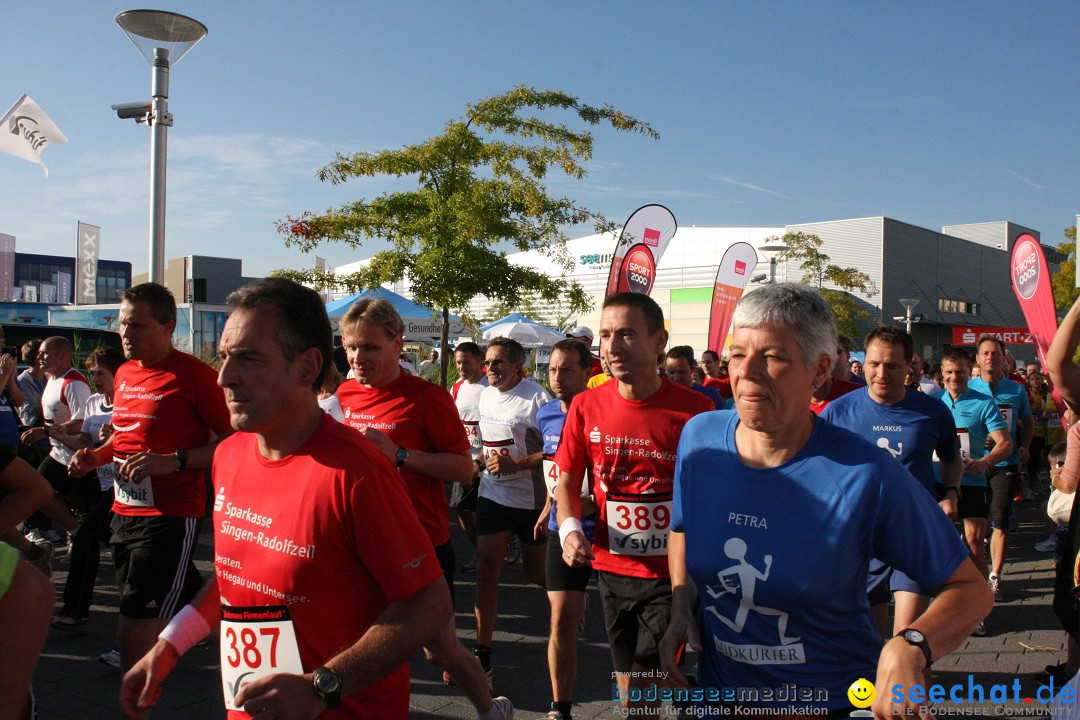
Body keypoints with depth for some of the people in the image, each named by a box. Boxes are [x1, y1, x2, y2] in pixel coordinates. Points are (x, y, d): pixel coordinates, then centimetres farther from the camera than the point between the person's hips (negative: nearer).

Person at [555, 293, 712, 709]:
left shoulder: (695, 410, -13)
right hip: (611, 568, 4)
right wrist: (570, 528, -10)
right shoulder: (586, 406, -3)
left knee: (637, 696, -6)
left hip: (672, 573, -4)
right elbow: (567, 480, 7)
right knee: (629, 687, 17)